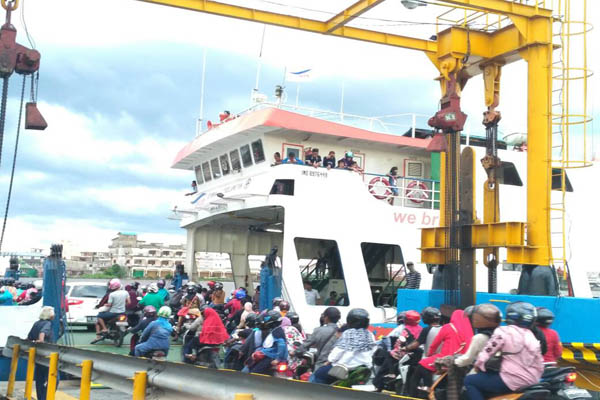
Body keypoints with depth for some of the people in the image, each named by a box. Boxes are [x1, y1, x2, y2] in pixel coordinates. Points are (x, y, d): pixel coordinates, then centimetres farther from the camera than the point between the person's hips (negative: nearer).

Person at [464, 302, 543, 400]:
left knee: (469, 381, 5)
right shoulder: (532, 336, 10)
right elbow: (540, 364, 12)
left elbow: (486, 353, -5)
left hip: (512, 382, -8)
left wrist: (478, 365, 13)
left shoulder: (503, 332, -7)